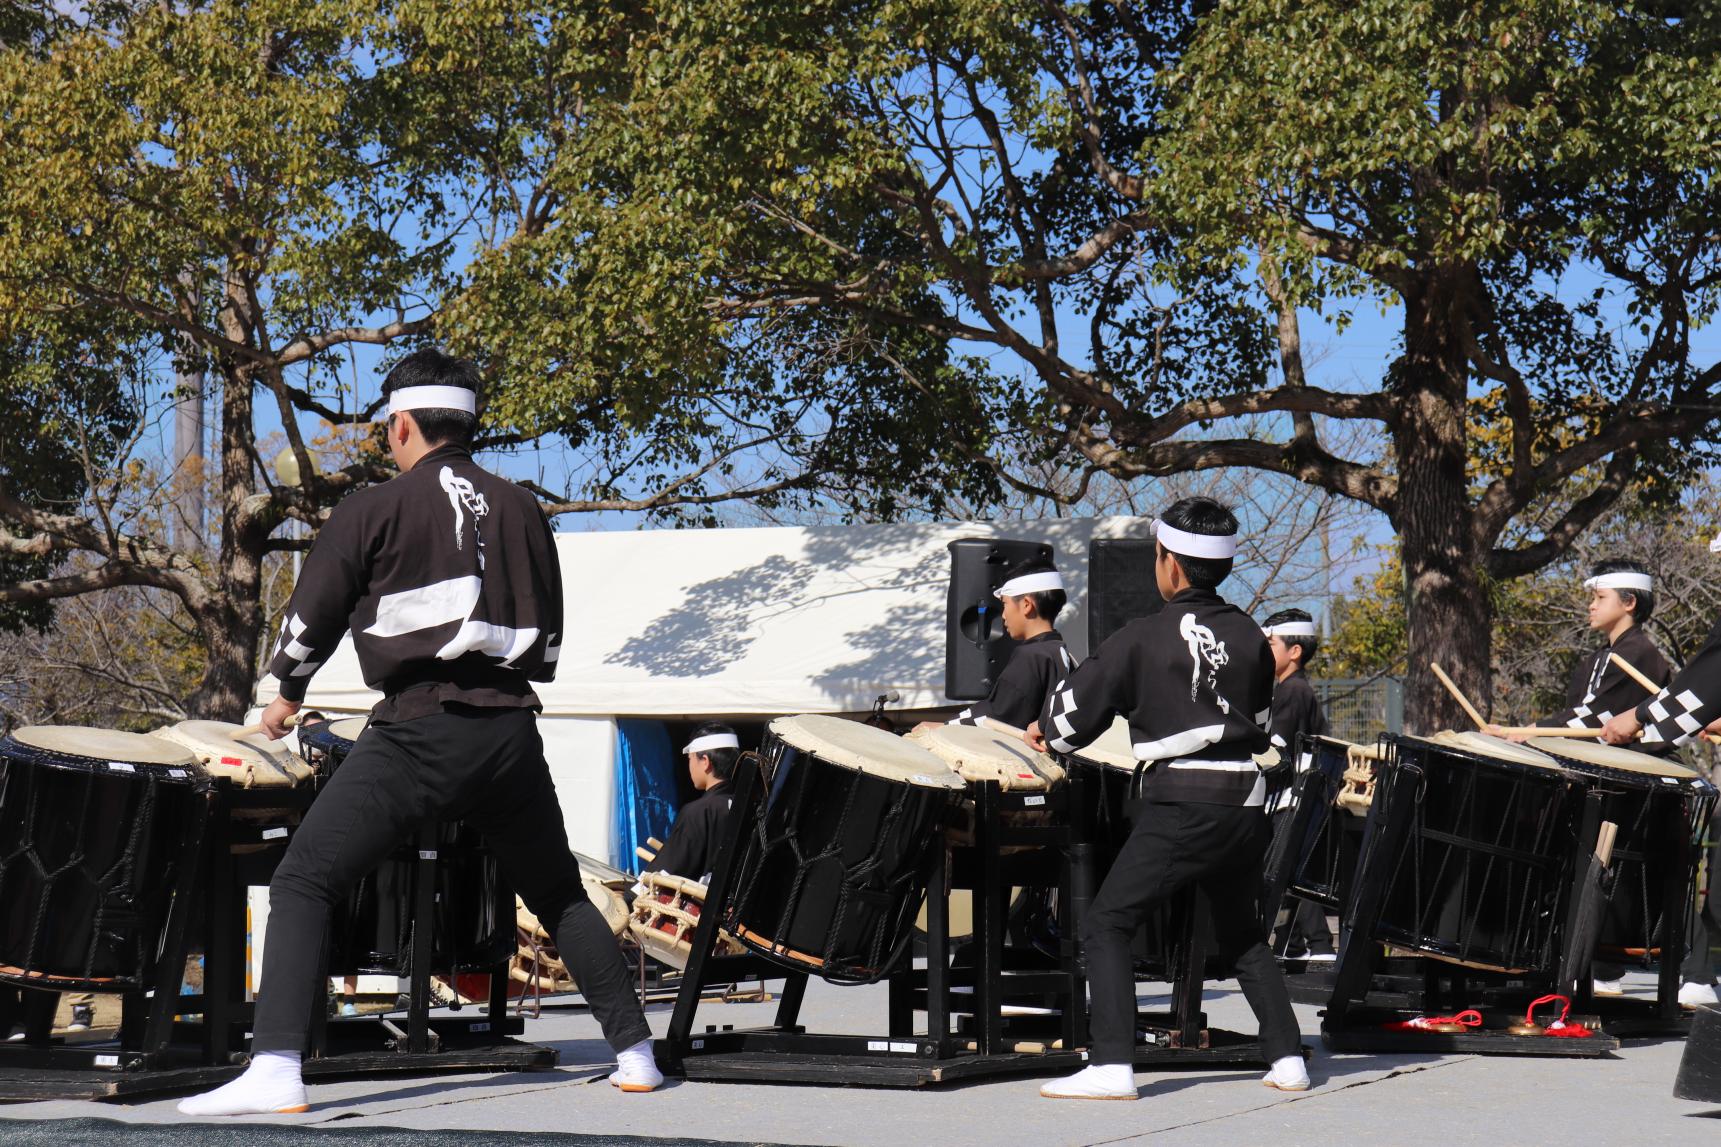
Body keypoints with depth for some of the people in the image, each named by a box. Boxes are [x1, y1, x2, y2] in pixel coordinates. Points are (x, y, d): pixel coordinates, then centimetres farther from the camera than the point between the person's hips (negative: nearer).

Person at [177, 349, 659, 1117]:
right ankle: (635, 1055, 21)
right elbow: (548, 637, 19)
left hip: (416, 731, -5)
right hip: (511, 729, 5)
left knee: (301, 885, -3)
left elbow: (311, 620, 5)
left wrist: (287, 695, 23)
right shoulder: (521, 510, 13)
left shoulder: (375, 510, 0)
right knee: (559, 895, 21)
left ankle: (274, 1072, -17)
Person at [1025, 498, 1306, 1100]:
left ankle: (1112, 1067, -10)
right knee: (1242, 935, 22)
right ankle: (1288, 1058, 17)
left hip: (1179, 807, -6)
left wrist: (1043, 731, 24)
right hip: (1245, 803, 6)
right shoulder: (1250, 636, 8)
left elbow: (1077, 707, 3)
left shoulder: (1143, 637, -5)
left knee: (1105, 924, 0)